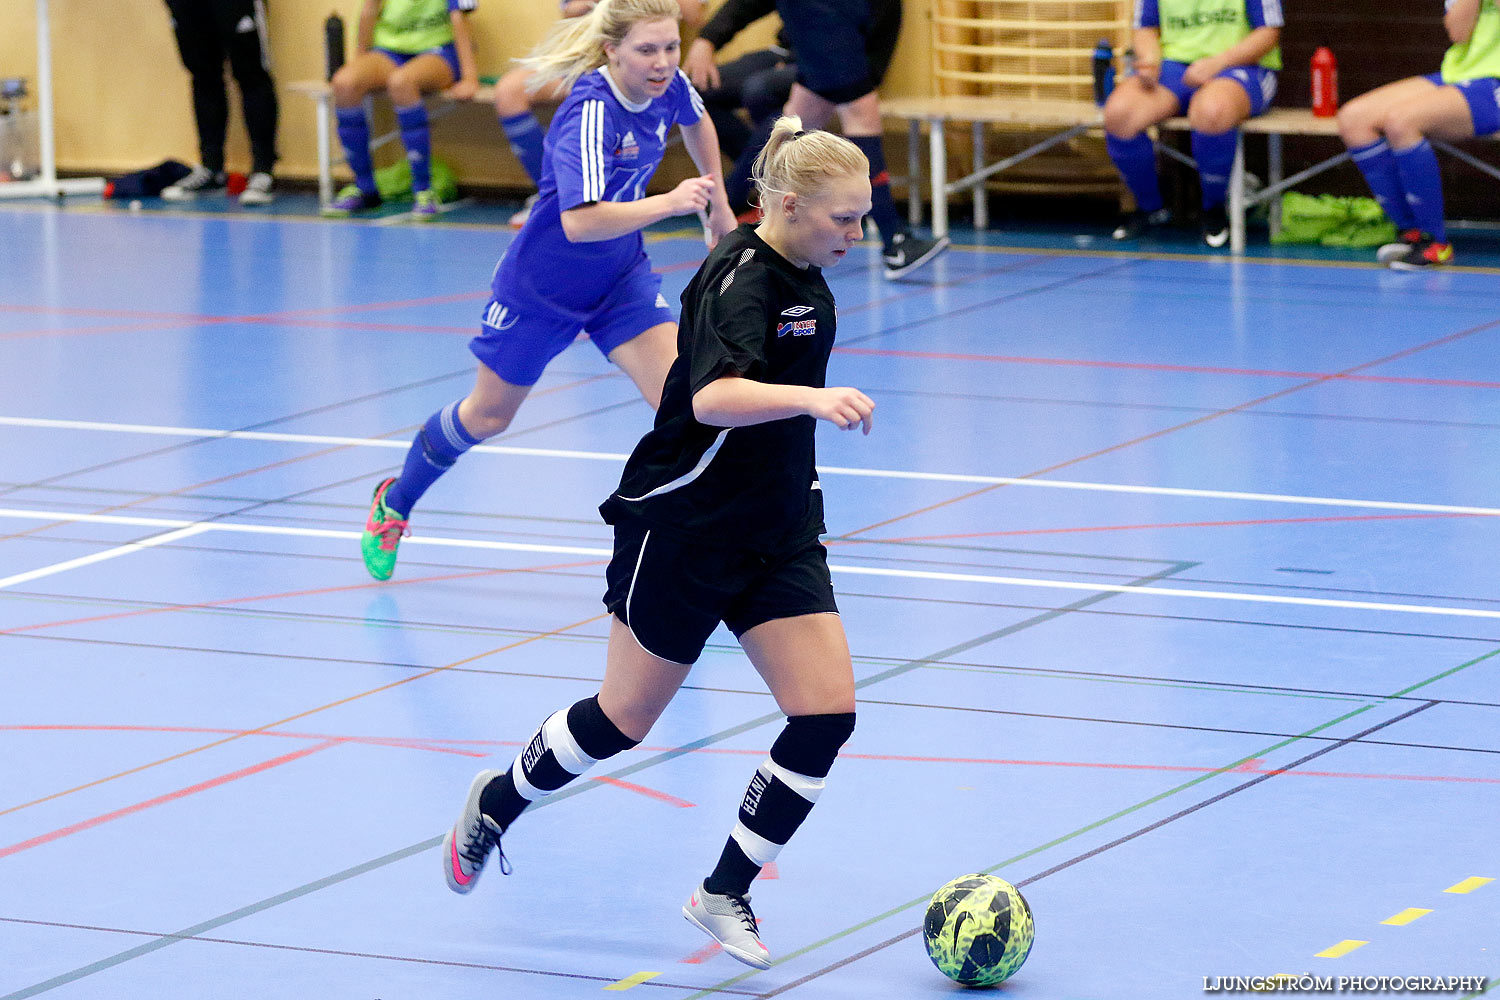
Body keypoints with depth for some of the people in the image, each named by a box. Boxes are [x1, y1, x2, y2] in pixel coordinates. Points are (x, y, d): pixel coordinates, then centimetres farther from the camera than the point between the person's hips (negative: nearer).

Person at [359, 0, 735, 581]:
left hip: (621, 277, 5)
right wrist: (669, 202, -54)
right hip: (543, 286, -5)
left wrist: (719, 206, 19)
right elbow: (580, 221, -46)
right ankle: (394, 504, 43)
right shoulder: (591, 112, -34)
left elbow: (697, 122, 15)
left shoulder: (668, 85, -13)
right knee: (486, 416, 17)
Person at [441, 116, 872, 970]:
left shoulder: (804, 273, 3)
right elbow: (713, 396, -42)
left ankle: (726, 893, 7)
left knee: (828, 710, -7)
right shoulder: (740, 278, -24)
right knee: (623, 721, 7)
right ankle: (497, 803, 36)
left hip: (779, 530, 7)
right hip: (686, 525, -7)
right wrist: (810, 398, -57)